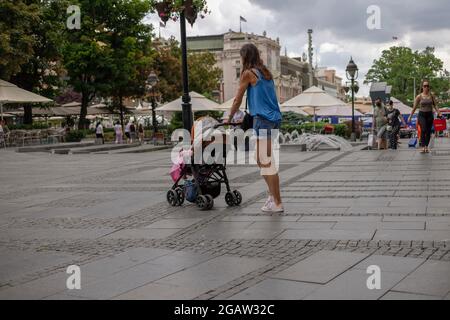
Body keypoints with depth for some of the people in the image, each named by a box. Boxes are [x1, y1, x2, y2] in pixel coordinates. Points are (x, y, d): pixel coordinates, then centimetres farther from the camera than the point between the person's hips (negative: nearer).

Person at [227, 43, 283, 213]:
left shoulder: (248, 73, -4)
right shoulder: (266, 73, 17)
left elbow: (237, 100, 2)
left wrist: (229, 119, 15)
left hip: (263, 119, -8)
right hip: (274, 118, 8)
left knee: (267, 162, -5)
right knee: (261, 159, 17)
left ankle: (277, 203, -3)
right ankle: (273, 195, 18)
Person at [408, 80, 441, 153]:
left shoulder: (431, 96, 3)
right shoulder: (419, 97, -2)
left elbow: (435, 105, 5)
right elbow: (414, 107, 3)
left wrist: (439, 113, -7)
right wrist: (410, 117, 2)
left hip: (429, 115, 2)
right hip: (422, 115, -2)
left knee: (428, 131, 5)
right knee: (423, 130, -19)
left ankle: (426, 147, 16)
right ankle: (423, 147, -20)